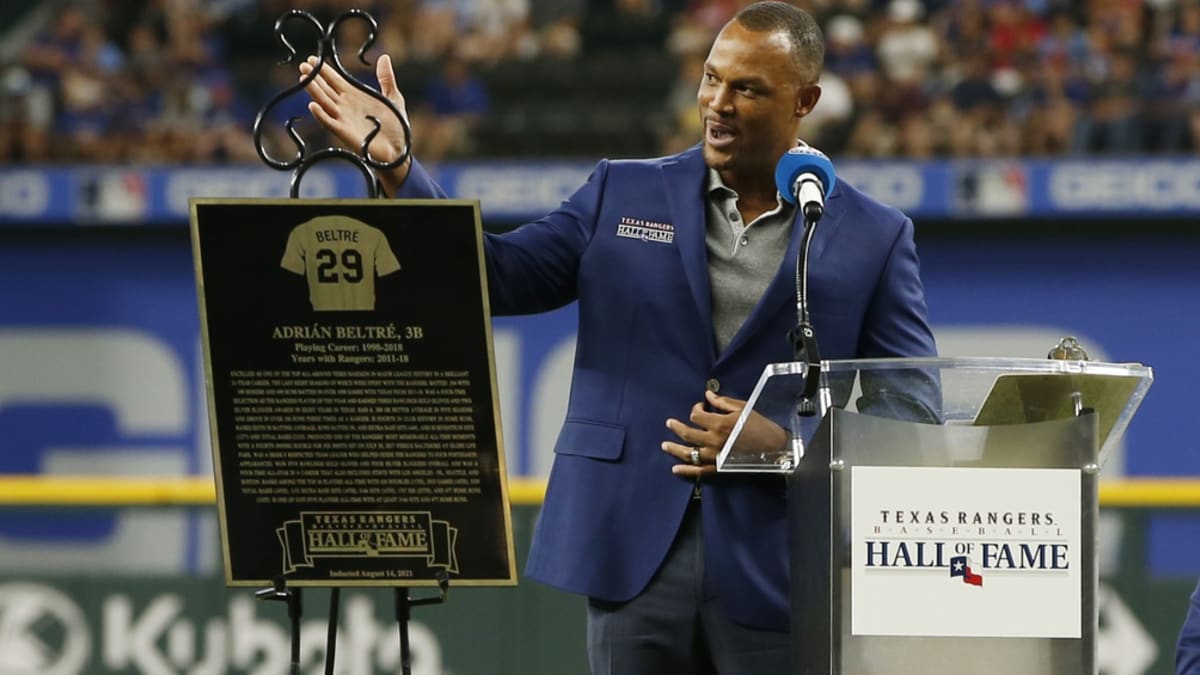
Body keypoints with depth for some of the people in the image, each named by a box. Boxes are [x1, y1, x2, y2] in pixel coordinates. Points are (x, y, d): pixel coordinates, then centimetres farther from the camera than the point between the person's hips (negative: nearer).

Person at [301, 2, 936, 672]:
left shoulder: (876, 238, 3)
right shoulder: (625, 196, 10)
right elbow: (496, 278, 4)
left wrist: (785, 443, -12)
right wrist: (397, 168, -8)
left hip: (779, 567, -2)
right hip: (636, 557, 2)